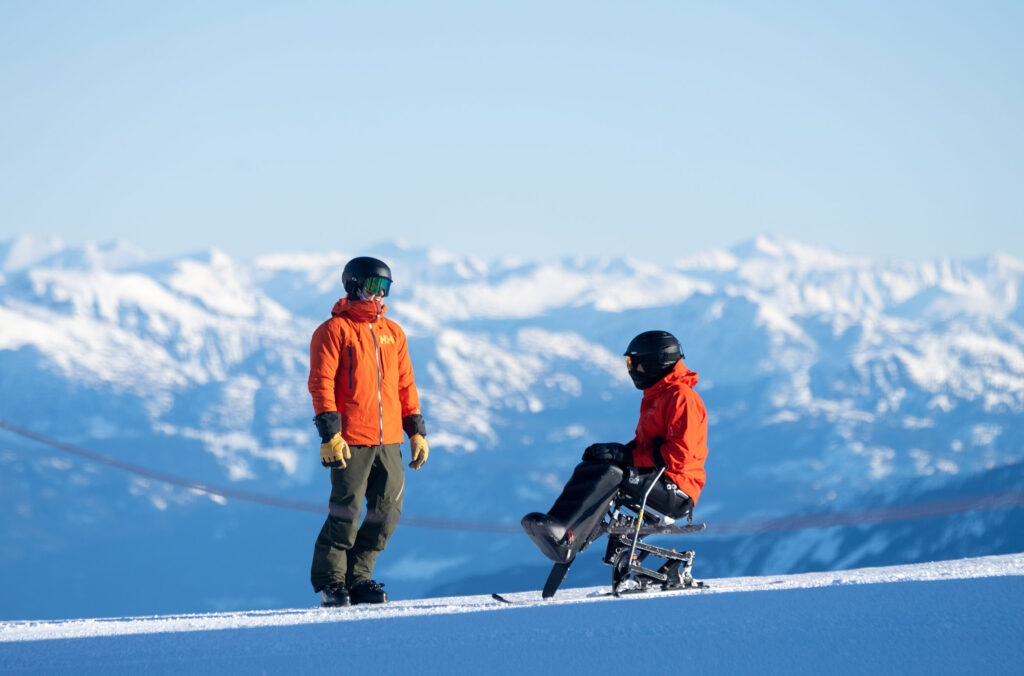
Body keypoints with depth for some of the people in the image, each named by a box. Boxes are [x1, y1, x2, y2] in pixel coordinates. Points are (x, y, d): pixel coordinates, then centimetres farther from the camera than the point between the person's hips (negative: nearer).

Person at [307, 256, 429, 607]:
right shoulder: (334, 331, -1)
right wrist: (330, 434, -16)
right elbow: (321, 384, -7)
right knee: (346, 511, -8)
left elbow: (405, 384, 21)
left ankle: (357, 577, 12)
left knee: (387, 511, 1)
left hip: (388, 440, 6)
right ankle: (329, 580, 5)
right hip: (351, 441, -6)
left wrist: (417, 431, 15)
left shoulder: (393, 333, 17)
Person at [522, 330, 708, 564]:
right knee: (589, 468, -8)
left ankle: (564, 537, -49)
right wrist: (618, 451, 4)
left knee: (612, 473, -31)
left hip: (677, 493, -10)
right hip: (653, 478, 10)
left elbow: (680, 453, -22)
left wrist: (628, 455, -21)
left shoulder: (682, 398, -12)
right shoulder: (655, 396, 21)